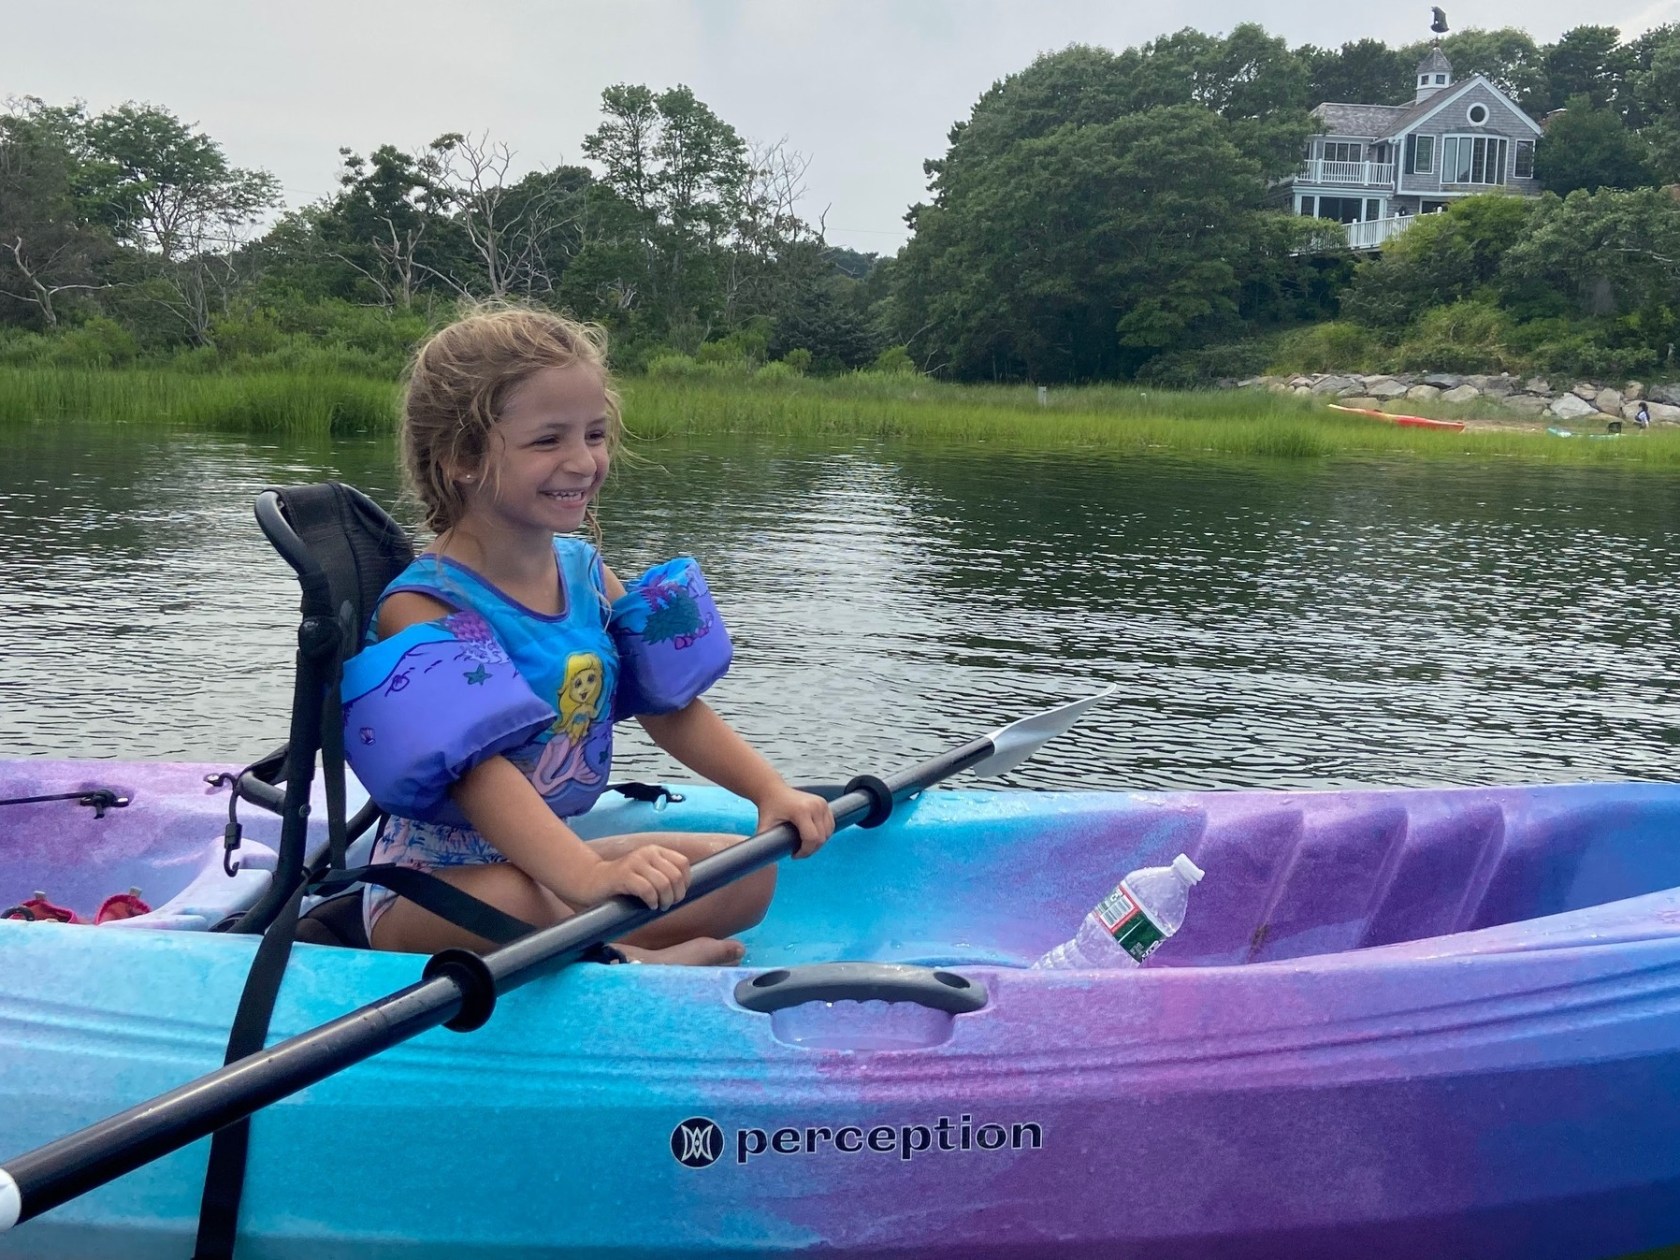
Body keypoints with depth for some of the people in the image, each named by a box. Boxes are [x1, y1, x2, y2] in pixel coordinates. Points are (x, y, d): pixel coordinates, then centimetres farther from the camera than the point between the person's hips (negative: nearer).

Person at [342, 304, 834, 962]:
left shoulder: (588, 573, 4)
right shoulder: (423, 608, -20)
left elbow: (670, 708, 11)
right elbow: (478, 769, -33)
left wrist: (772, 792, -2)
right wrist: (588, 877, -47)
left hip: (550, 856, 8)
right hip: (434, 882, -7)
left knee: (748, 873, -2)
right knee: (512, 902, -40)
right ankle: (634, 964, -17)